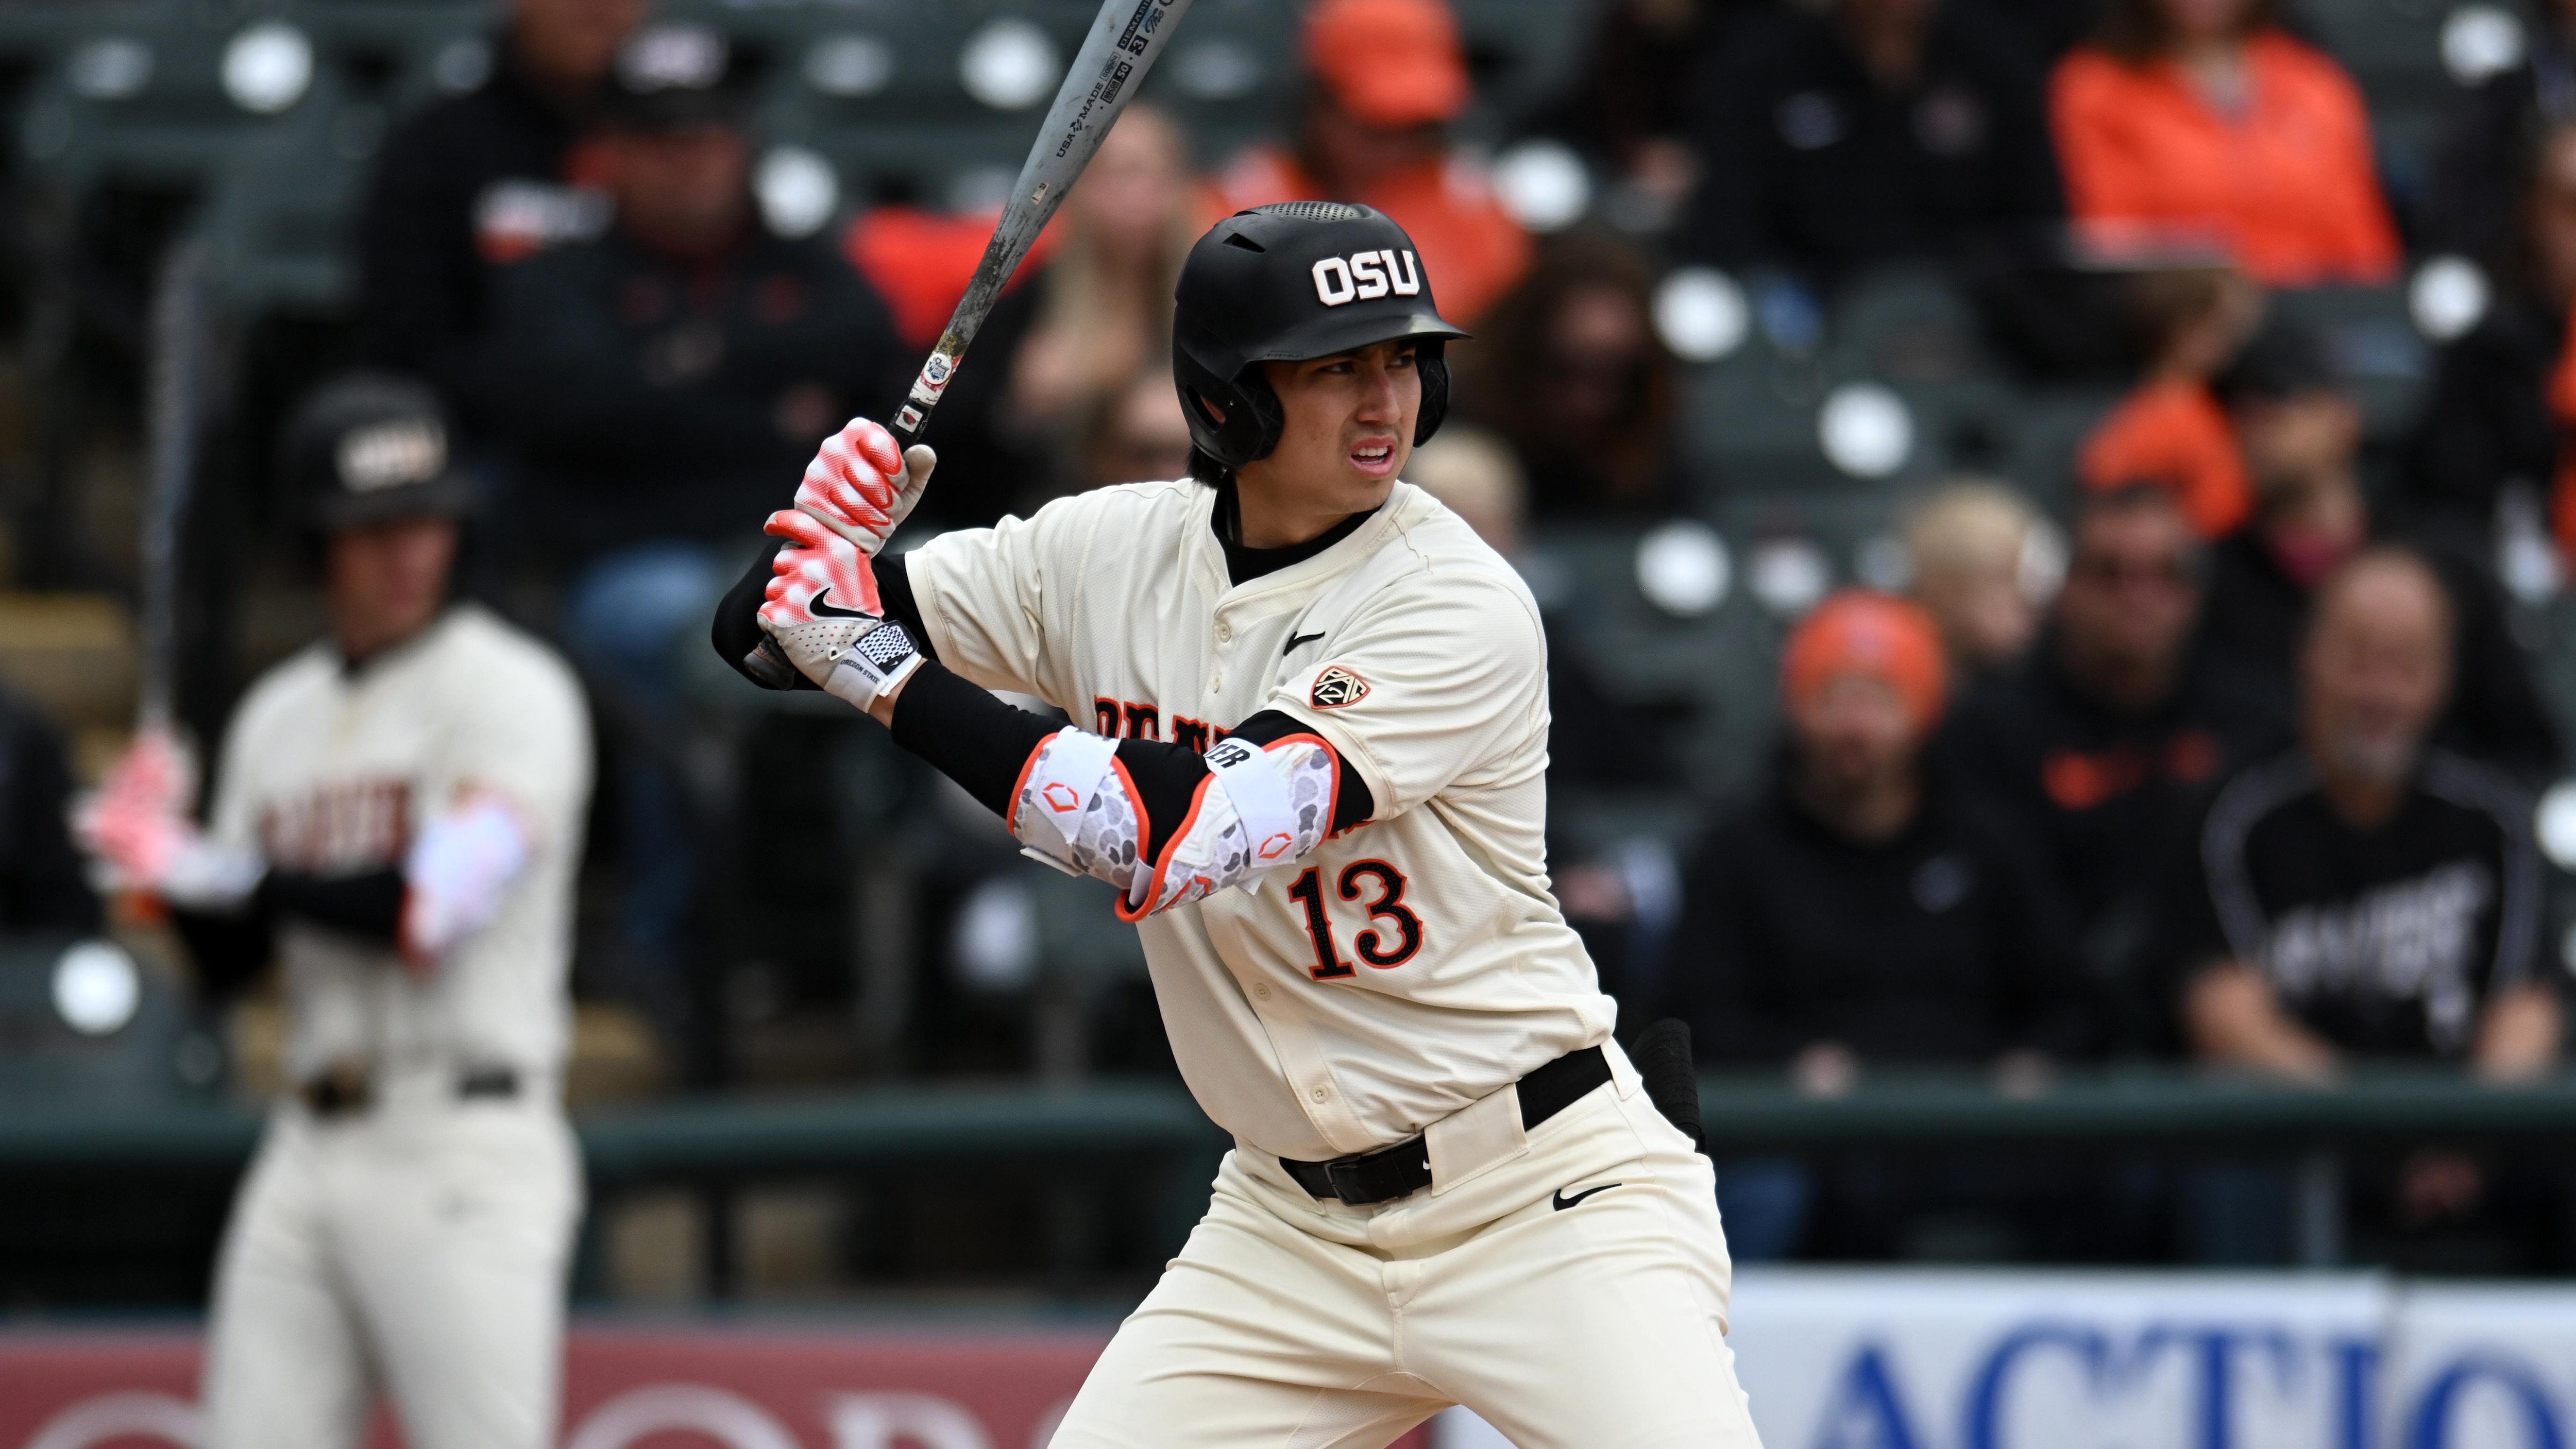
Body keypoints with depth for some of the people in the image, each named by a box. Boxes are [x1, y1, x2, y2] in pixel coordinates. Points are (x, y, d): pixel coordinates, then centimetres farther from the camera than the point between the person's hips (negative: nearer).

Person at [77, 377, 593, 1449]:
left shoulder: (509, 689, -5)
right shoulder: (279, 716, 17)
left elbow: (430, 913, -17)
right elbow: (229, 961, 18)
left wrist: (214, 874, -12)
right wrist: (163, 854, -3)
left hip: (461, 1157, -7)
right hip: (305, 1152, 7)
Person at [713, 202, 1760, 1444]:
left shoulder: (1460, 607, -17)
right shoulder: (1113, 551, 1)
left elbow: (1175, 837, -27)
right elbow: (761, 637, 8)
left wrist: (890, 677, -23)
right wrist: (832, 539, -15)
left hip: (1544, 1201, -5)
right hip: (1289, 1226, 5)